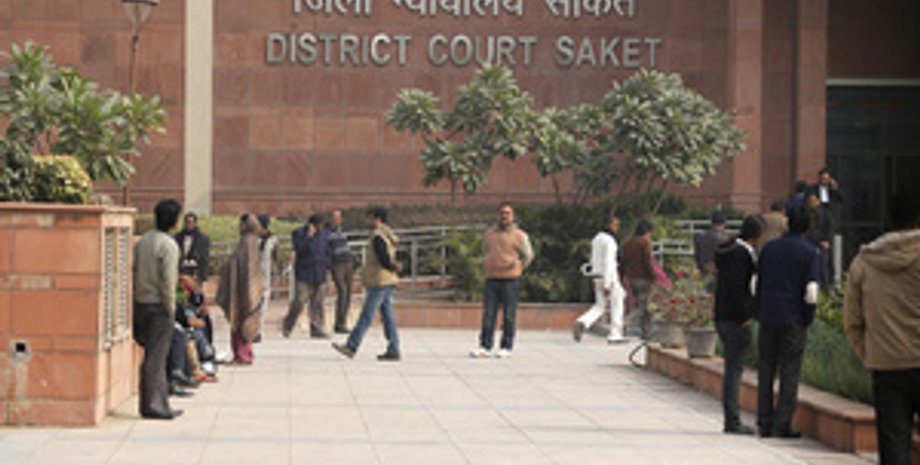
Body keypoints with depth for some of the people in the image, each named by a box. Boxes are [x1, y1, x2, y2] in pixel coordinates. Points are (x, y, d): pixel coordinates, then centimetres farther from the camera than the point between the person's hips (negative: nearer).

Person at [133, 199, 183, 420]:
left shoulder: (142, 241, 10)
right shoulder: (169, 245, -13)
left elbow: (134, 273, 13)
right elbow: (168, 280, -17)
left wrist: (136, 302, 16)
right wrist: (171, 308, -10)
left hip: (141, 302, 8)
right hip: (158, 305, -8)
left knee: (153, 354, 13)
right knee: (155, 357, -4)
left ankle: (160, 404, 17)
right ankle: (153, 404, -1)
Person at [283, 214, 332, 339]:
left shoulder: (324, 234, 11)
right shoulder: (298, 234, -3)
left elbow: (329, 253, 20)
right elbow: (300, 249, -17)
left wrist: (326, 264, 8)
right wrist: (309, 236, -22)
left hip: (319, 275, 4)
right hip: (304, 274, -4)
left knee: (317, 303, 2)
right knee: (299, 301, -9)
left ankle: (317, 330, 4)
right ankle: (287, 326, 8)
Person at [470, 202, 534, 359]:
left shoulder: (519, 236, 2)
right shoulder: (489, 234, 14)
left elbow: (528, 256, 8)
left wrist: (517, 267, 2)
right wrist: (487, 264, 14)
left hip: (510, 280, -4)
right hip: (491, 280, 4)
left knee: (509, 316, -1)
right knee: (488, 315, 0)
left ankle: (507, 348, 5)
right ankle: (485, 347, 1)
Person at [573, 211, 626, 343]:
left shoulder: (597, 239, 13)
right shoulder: (609, 241, -16)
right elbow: (608, 263, -21)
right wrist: (607, 285, -24)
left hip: (597, 277, 8)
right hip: (609, 278, -8)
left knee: (600, 306, 11)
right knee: (617, 305, 7)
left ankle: (582, 323, -13)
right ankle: (615, 334, 9)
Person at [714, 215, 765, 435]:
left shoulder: (727, 250, 13)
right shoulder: (743, 254, -16)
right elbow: (737, 288, -23)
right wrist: (747, 314, -16)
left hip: (722, 317, 10)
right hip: (736, 319, -10)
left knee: (732, 368, 14)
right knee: (734, 369, -6)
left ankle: (731, 420, 19)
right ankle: (732, 421, -3)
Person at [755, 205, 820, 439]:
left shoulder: (769, 248, 7)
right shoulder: (809, 252, -5)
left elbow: (757, 285, 6)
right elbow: (811, 292, -11)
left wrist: (759, 313, 12)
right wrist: (808, 318, 1)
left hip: (768, 317, 3)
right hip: (793, 320, -3)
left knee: (766, 370, 9)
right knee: (789, 372, 2)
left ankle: (765, 423, 10)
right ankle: (782, 425, -1)